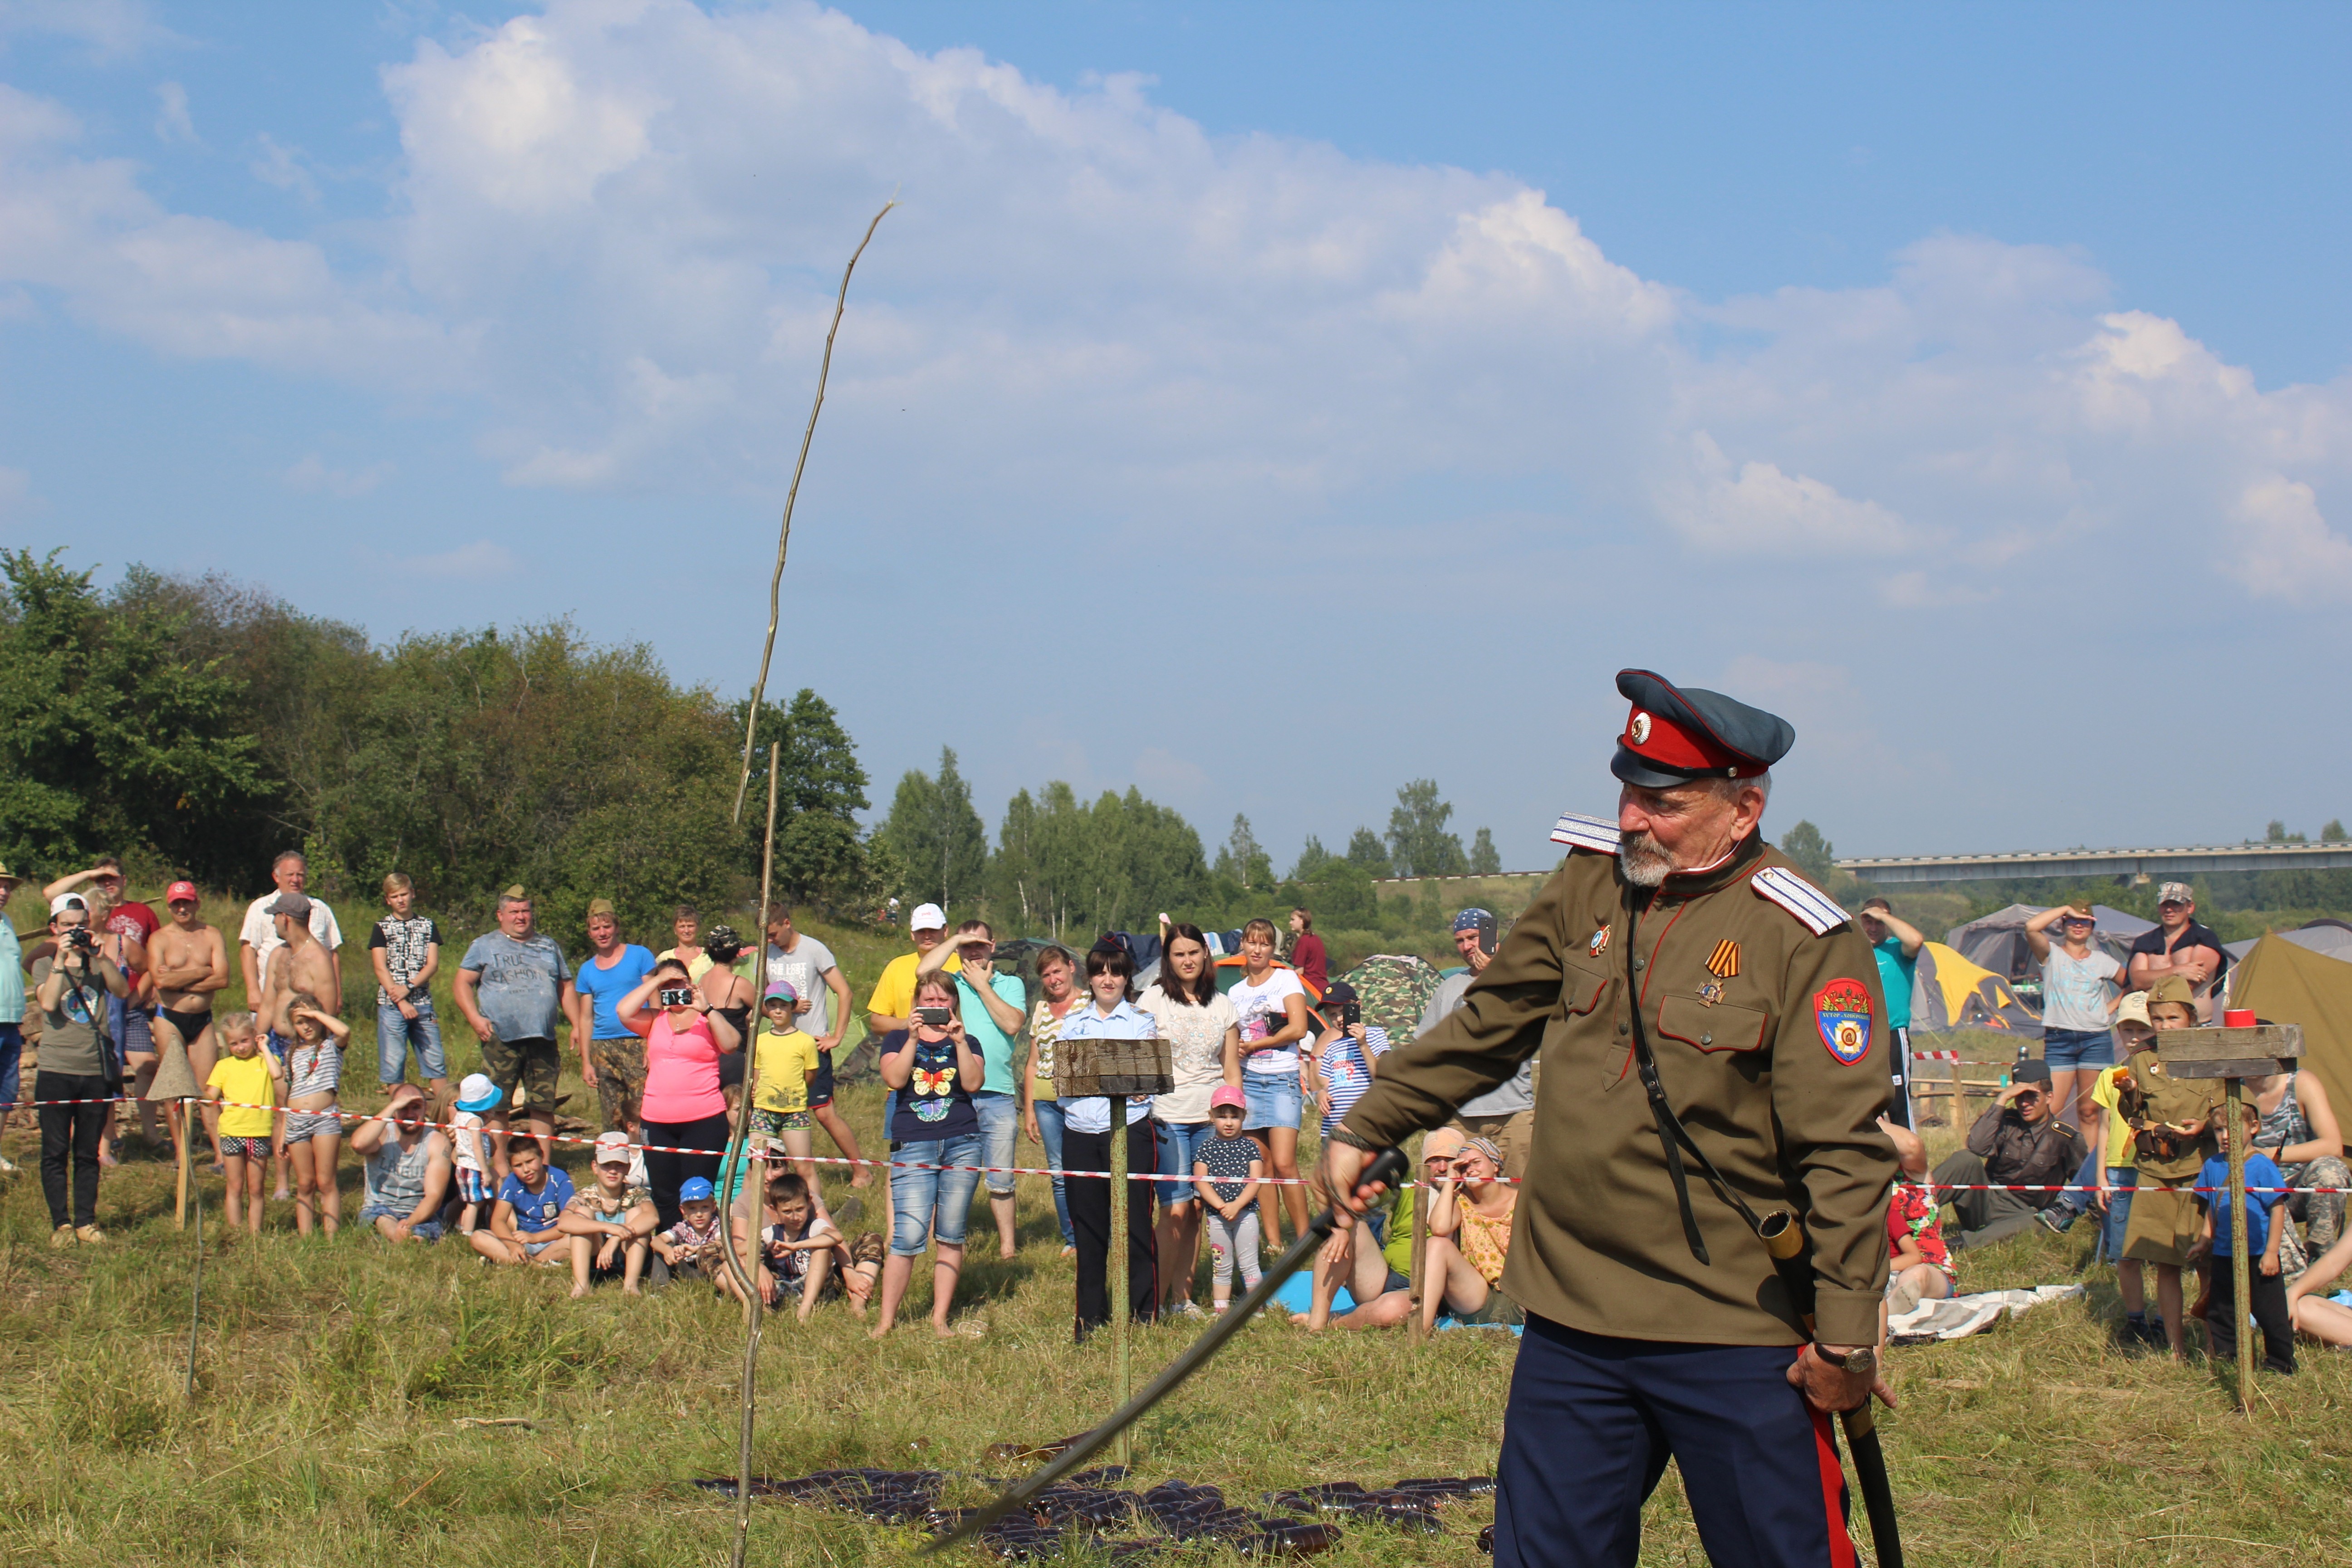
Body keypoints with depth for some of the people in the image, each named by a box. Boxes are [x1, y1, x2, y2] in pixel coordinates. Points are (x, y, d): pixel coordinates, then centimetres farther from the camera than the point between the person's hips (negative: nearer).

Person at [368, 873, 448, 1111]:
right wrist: (401, 1002, -14)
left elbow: (433, 964, 2)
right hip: (391, 1004, -1)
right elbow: (381, 969, -4)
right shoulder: (382, 928, 5)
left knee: (435, 1061, 0)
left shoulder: (428, 926, 10)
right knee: (393, 1063, -2)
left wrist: (408, 988, -14)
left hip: (423, 1003, 1)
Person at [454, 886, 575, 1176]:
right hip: (501, 1039, -3)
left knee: (544, 1106, 2)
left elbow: (565, 987, 22)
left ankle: (544, 1166, 8)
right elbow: (462, 984, 3)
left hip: (542, 1040, 3)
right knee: (498, 1107, -2)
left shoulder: (548, 946, 19)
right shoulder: (485, 945, 9)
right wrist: (475, 1017, -11)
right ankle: (499, 1168, 3)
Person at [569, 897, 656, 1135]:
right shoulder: (587, 970, 15)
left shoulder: (639, 956, 4)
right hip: (602, 1048, 4)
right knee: (613, 1120, 2)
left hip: (637, 1044, -4)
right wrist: (586, 1062, 8)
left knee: (643, 1114, -14)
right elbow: (585, 1018, 16)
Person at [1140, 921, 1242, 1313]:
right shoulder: (1154, 999, 2)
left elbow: (1231, 1069, 13)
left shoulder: (1222, 1004, 11)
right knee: (1176, 1210, -9)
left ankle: (1183, 1295, 10)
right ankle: (1158, 1297, -2)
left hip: (1212, 1119, 3)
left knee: (1197, 1209, 2)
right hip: (1168, 1118, -3)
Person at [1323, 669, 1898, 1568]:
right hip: (1572, 1324, 6)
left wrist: (1845, 1339, -16)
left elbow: (1844, 1155, -14)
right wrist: (1365, 1130, 19)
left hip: (1736, 1341, -5)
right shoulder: (1589, 886, 7)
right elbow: (1485, 1027, 19)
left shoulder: (1807, 945, -12)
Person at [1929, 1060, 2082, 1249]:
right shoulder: (2007, 1121, -1)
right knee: (1967, 1159, -27)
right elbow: (1977, 1146, -20)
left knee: (2034, 1223, -38)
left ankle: (1962, 1243, -49)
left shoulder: (2066, 1136, -2)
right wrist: (2002, 1099, -20)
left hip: (2018, 1215, -1)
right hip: (1985, 1202, 1)